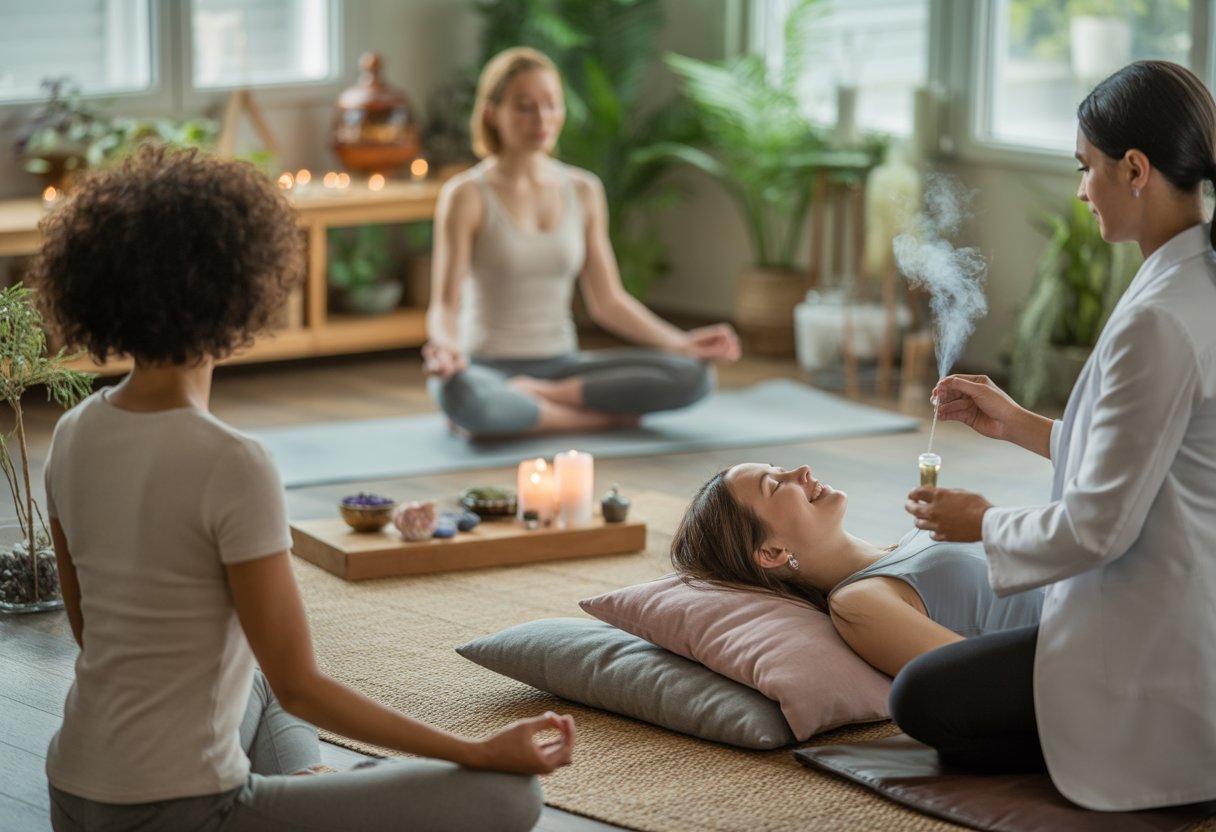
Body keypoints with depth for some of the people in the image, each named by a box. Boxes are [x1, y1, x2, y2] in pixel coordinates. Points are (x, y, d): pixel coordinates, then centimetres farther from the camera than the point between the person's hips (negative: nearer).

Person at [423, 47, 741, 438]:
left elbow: (607, 301, 11)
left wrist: (682, 343, -2)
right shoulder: (466, 196, -7)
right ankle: (605, 417, -22)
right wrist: (445, 345, -36)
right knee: (460, 395, -43)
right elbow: (445, 304, -12)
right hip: (488, 369, -4)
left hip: (561, 365, 5)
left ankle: (539, 396, -17)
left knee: (693, 376, -19)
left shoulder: (583, 191, 8)